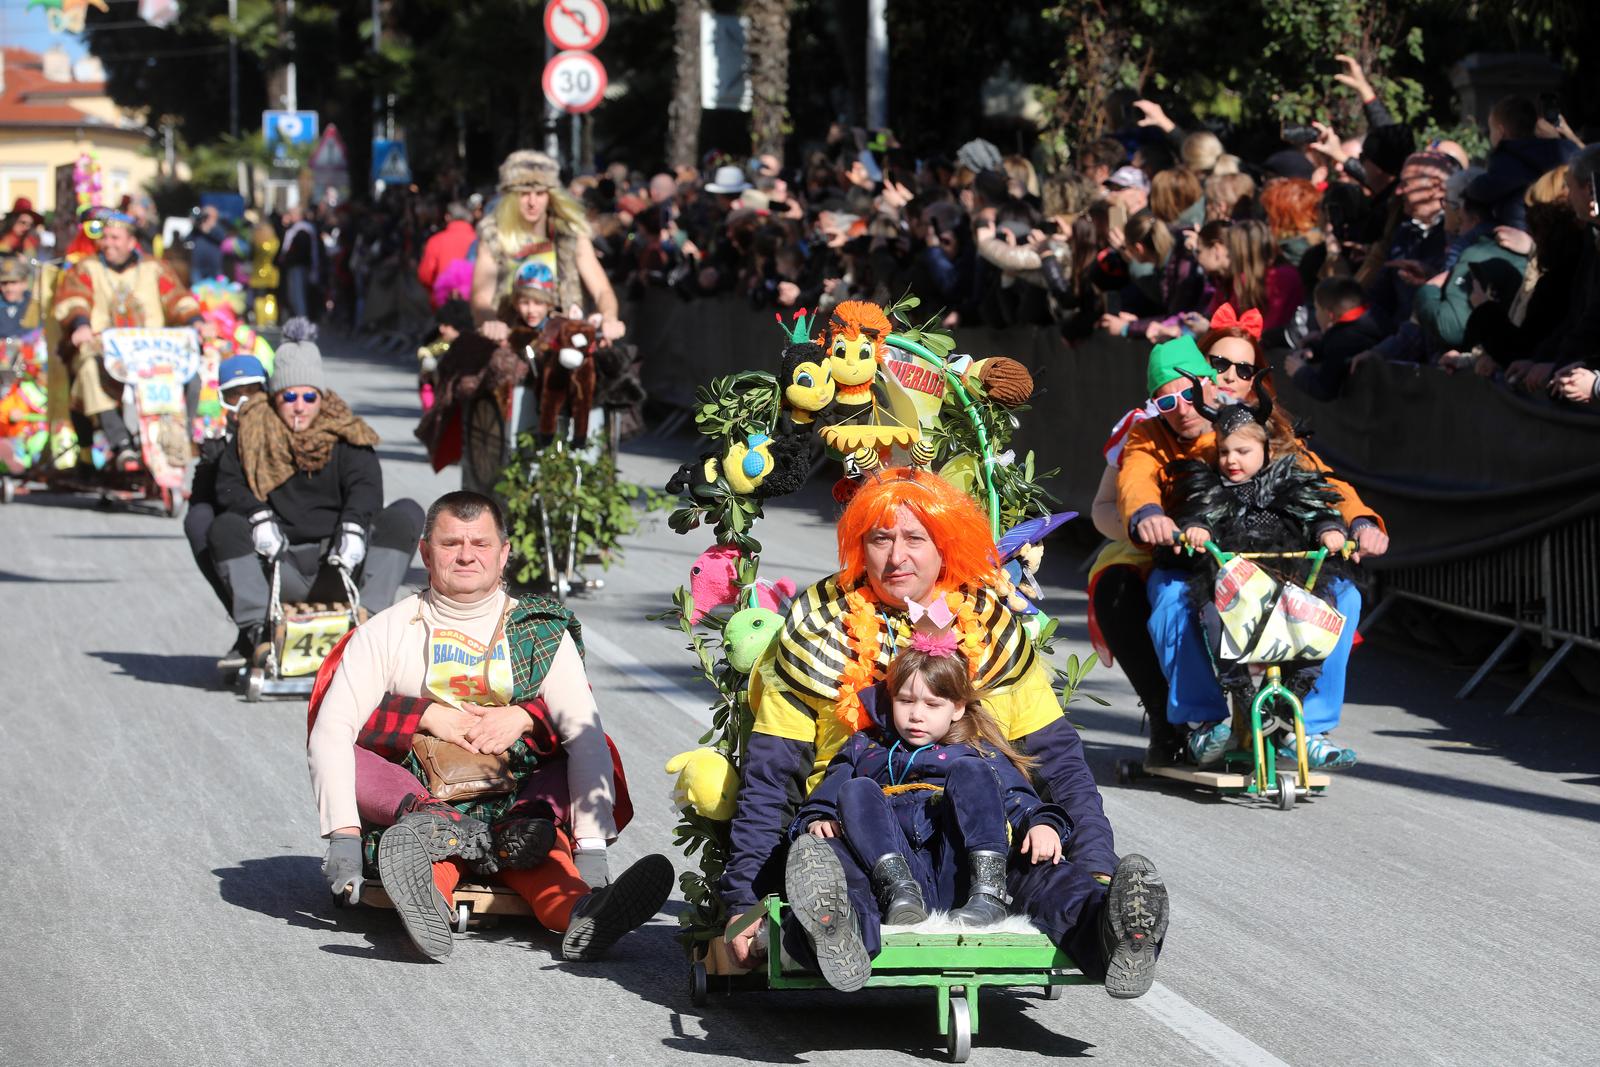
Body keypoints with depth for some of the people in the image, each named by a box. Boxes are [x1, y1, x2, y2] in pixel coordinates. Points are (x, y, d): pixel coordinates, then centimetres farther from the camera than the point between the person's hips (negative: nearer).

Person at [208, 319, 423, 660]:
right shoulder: (253, 434, 10)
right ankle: (256, 627, -33)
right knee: (224, 527, -24)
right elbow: (228, 485, 0)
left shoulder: (345, 435, 9)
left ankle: (370, 616, -27)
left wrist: (354, 528, -26)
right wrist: (259, 516, -21)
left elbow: (365, 485, -5)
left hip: (338, 567, 0)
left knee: (406, 514, -17)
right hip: (280, 567, 0)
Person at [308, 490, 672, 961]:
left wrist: (591, 849, -24)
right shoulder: (387, 632, 6)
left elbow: (586, 737, -6)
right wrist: (344, 836, -24)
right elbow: (330, 732, -7)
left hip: (514, 799, 1)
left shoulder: (543, 634, 7)